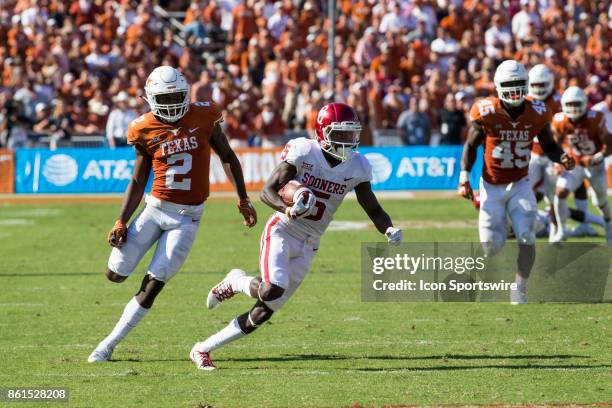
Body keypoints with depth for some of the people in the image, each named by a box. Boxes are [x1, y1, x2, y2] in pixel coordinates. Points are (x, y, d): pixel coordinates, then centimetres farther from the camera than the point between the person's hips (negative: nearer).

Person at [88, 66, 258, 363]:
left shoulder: (203, 117, -4)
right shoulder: (146, 130, -3)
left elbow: (228, 157, 8)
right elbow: (138, 182, 4)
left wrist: (243, 199, 8)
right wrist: (121, 222, -4)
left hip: (187, 216, -1)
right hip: (156, 208, 1)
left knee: (153, 284, -7)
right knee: (115, 274, -1)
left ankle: (110, 344, 3)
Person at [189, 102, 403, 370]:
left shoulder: (357, 167, 0)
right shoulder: (304, 152, -12)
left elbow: (374, 210, 9)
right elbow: (267, 191, -13)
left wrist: (389, 229, -13)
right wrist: (288, 209, -34)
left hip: (307, 247, 5)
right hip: (282, 232, -5)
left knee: (263, 313, 2)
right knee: (273, 289, -31)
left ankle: (203, 349, 14)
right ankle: (236, 283, 4)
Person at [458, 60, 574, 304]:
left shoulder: (536, 114, -9)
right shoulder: (486, 113, -15)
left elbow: (549, 146, 6)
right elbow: (471, 146, -1)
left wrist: (562, 157, -16)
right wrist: (464, 179, -8)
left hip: (519, 184, 1)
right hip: (491, 185, -1)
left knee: (526, 238, -16)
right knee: (492, 245, -1)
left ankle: (520, 289, 3)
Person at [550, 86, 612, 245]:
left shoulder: (595, 120, -26)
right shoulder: (560, 121, -16)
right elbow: (556, 144, 1)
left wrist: (597, 157, -33)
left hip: (595, 165, -2)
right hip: (575, 165, 2)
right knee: (560, 192, -17)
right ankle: (561, 230, -1)